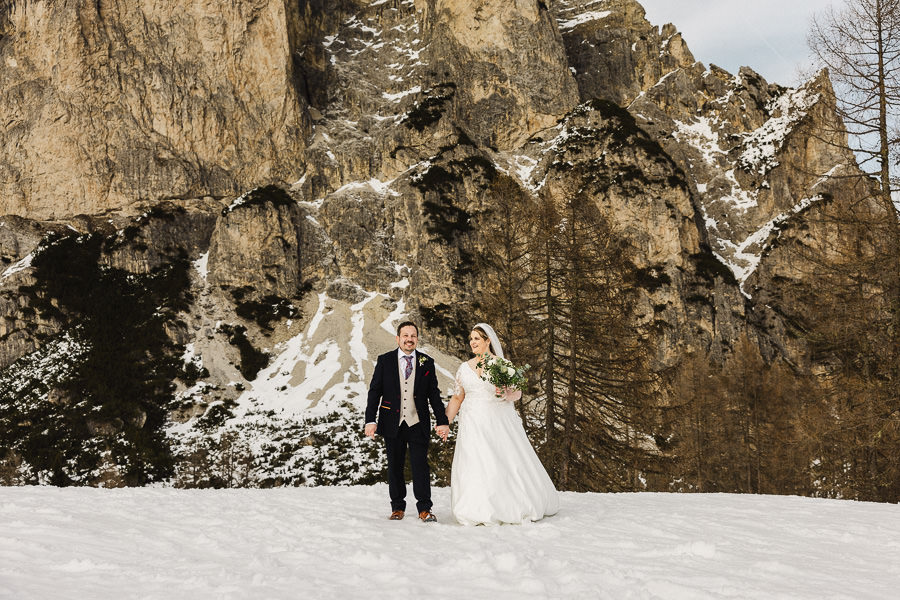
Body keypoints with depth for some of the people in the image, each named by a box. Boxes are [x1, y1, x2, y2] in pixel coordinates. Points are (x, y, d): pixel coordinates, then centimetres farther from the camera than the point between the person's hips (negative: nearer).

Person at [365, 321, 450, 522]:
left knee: (420, 465, -4)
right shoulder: (384, 361, 3)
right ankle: (397, 506, 20)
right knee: (395, 466, 8)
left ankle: (424, 508, 6)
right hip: (393, 424, 0)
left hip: (418, 423, 0)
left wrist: (442, 421, 2)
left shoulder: (427, 363, 5)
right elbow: (375, 391, 2)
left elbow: (434, 394, 7)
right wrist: (370, 420, -6)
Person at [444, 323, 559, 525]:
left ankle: (516, 507, 11)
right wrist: (445, 422, 9)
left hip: (499, 423, -2)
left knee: (508, 462, -2)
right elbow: (457, 398, 15)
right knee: (475, 466, -4)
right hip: (474, 424, 2)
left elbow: (517, 393, 0)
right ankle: (481, 512, 2)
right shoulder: (464, 368, 11)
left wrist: (505, 394, -21)